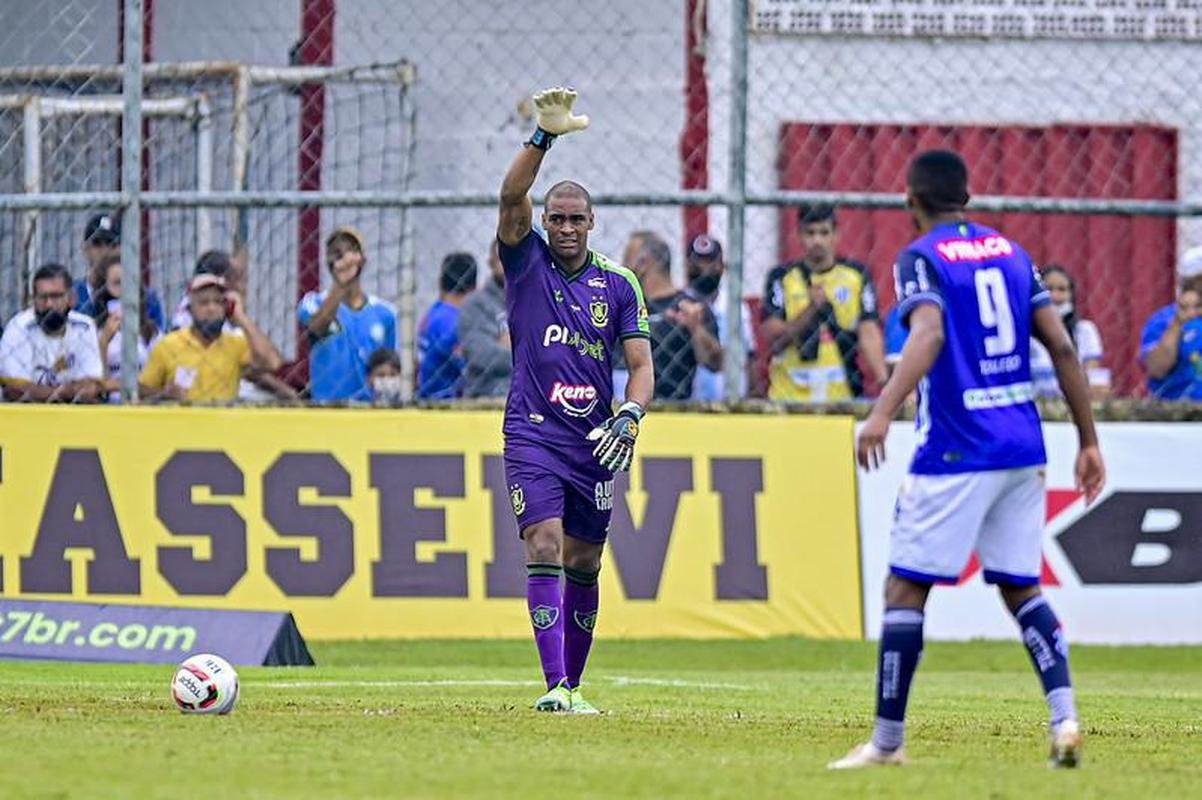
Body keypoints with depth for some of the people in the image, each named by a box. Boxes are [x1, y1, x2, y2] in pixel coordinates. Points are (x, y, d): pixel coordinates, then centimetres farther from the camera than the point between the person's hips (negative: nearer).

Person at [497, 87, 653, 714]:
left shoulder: (619, 284, 6)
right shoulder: (527, 261, 1)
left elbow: (641, 364, 3)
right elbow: (511, 197, -15)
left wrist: (630, 416, -16)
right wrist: (544, 136, -28)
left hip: (596, 441, 3)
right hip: (533, 433, -3)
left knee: (583, 566, 9)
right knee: (544, 548, -17)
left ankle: (573, 685, 22)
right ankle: (555, 686, -24)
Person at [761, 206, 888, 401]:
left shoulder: (857, 275, 6)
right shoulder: (781, 277, 4)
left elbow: (869, 334, -2)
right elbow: (772, 334, -4)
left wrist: (883, 381, -17)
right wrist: (811, 309, -17)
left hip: (842, 394, 0)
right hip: (789, 396, 0)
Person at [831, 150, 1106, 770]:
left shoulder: (921, 258, -4)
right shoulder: (1010, 252, 14)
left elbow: (928, 335, -24)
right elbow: (1061, 347, 9)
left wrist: (882, 412, -35)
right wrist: (1088, 441, 13)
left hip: (956, 453, -6)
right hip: (1024, 451, 6)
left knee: (905, 590, 2)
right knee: (1021, 589, 13)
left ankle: (888, 739, 2)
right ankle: (1064, 716, -4)